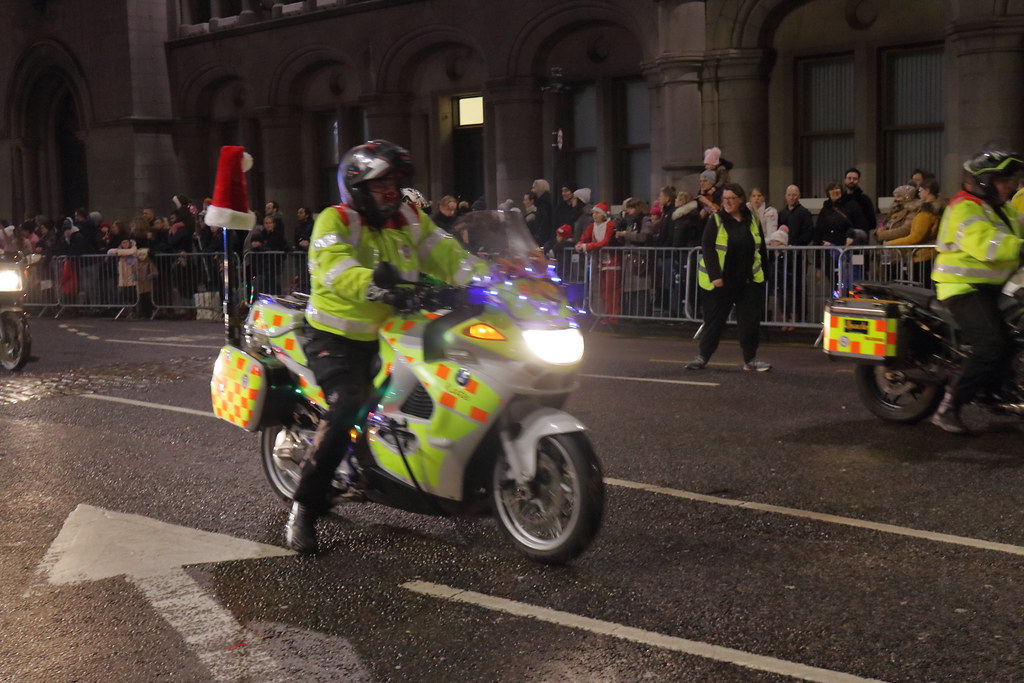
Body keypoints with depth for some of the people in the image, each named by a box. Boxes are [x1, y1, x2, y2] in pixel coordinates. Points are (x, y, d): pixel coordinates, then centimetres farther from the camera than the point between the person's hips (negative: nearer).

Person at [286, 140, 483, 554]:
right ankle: (303, 509, -19)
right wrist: (377, 286, -46)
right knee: (347, 408, -28)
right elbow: (338, 269, -28)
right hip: (338, 339, -7)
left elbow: (446, 255, 2)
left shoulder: (410, 221, 10)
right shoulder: (335, 222, -9)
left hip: (391, 335, 7)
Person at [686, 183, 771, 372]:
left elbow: (760, 248, 13)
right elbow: (707, 248, -11)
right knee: (714, 320, 4)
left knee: (750, 320, 2)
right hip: (720, 280, -3)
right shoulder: (716, 220, -5)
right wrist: (715, 276, -18)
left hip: (749, 281, 3)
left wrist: (763, 270, 10)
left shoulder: (752, 221, 6)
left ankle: (750, 359, 11)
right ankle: (703, 356, 17)